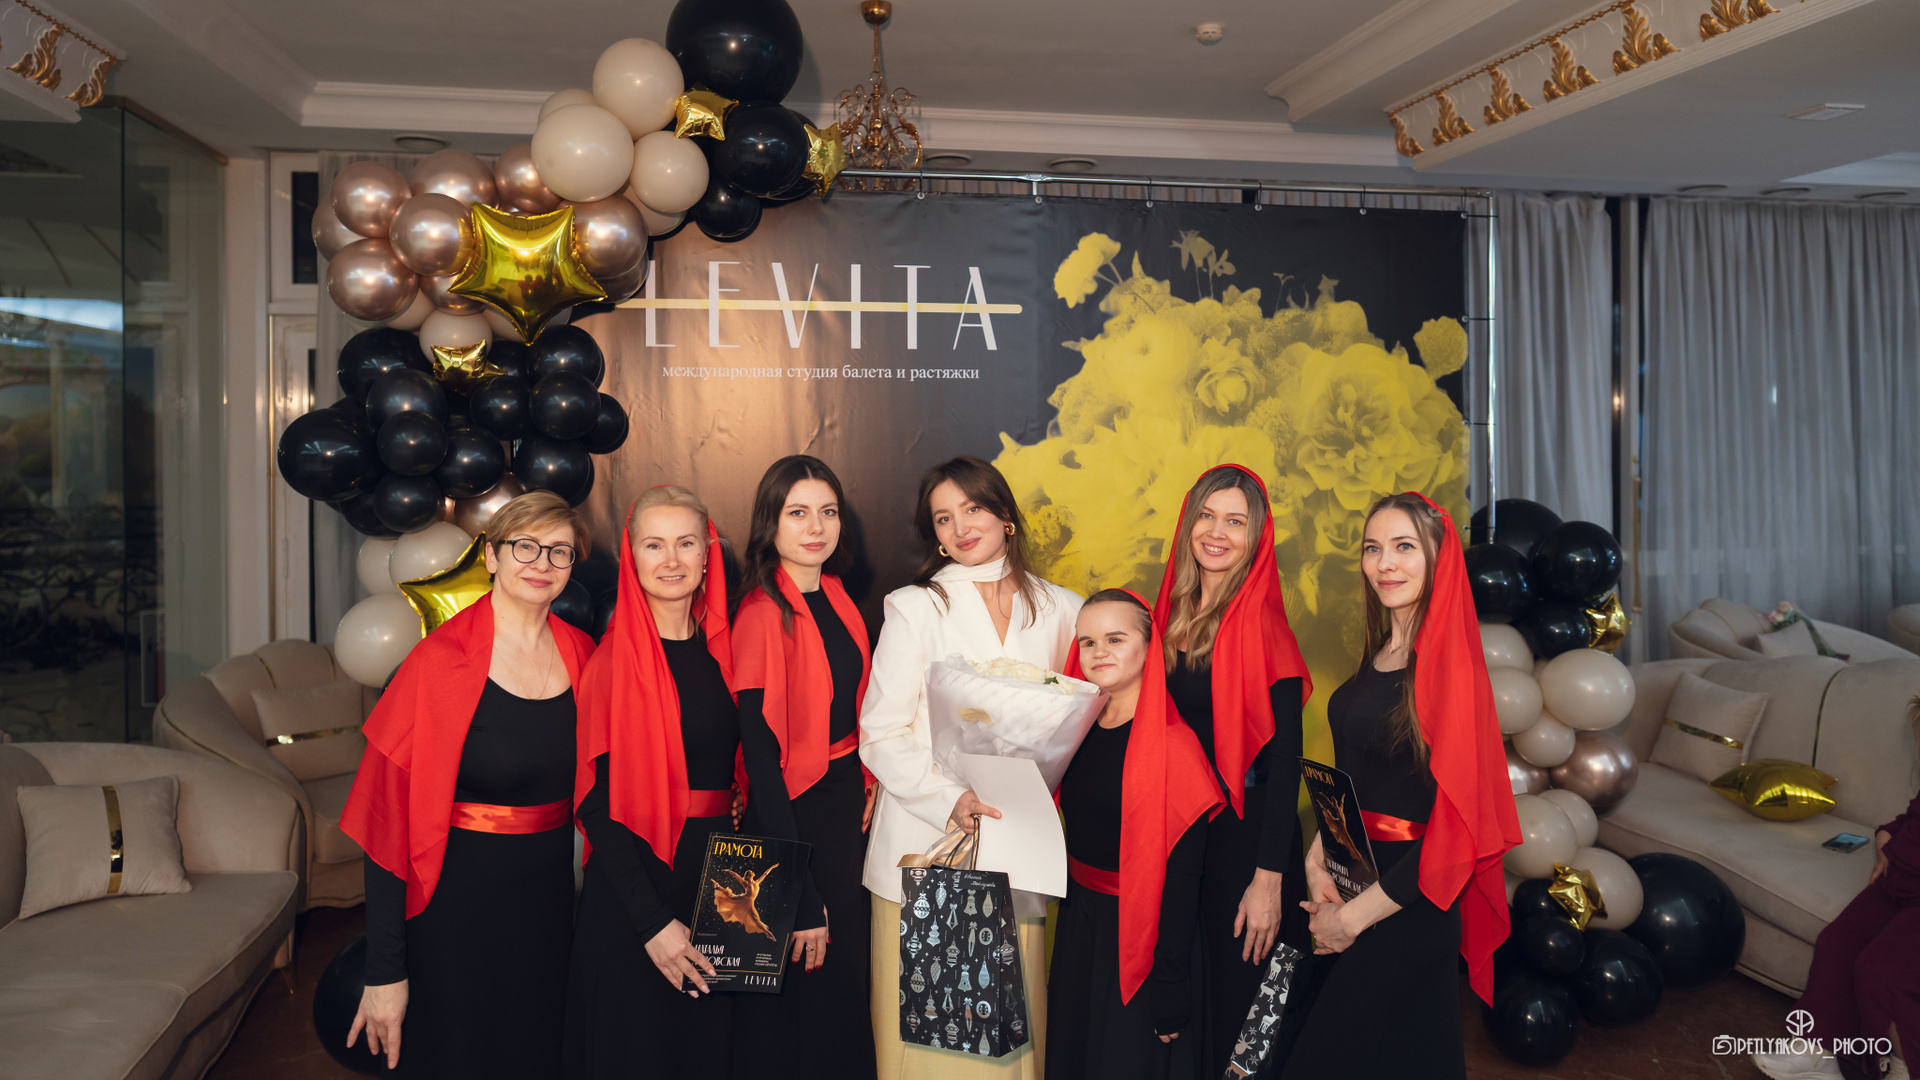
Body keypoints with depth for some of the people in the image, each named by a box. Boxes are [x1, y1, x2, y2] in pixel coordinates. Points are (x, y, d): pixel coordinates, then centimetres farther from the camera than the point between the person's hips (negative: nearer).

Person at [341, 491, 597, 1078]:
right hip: (455, 904, -4)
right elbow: (389, 819, -16)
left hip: (548, 898, 5)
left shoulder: (582, 655, -1)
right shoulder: (440, 661, -15)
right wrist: (385, 970, -17)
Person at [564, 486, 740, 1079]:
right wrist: (653, 920, -17)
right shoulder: (614, 660, -10)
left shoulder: (720, 651, 6)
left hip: (719, 874, 5)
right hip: (632, 880, -5)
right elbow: (596, 800, -13)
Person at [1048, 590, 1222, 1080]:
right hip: (1080, 923, 7)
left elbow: (1182, 873, -19)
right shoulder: (1080, 730, 4)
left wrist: (1170, 990, -18)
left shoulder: (1172, 745, -18)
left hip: (1142, 932, -7)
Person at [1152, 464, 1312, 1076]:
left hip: (1245, 831, -6)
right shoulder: (1173, 615, 5)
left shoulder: (1263, 626, -14)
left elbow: (1285, 760, -15)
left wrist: (1268, 879, -18)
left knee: (1236, 996, 6)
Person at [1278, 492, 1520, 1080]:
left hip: (1406, 903, -7)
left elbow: (1452, 827, -20)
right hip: (1351, 875, 7)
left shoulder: (1447, 664, -18)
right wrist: (1316, 860, -4)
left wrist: (1353, 917, -15)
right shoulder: (1377, 655, 6)